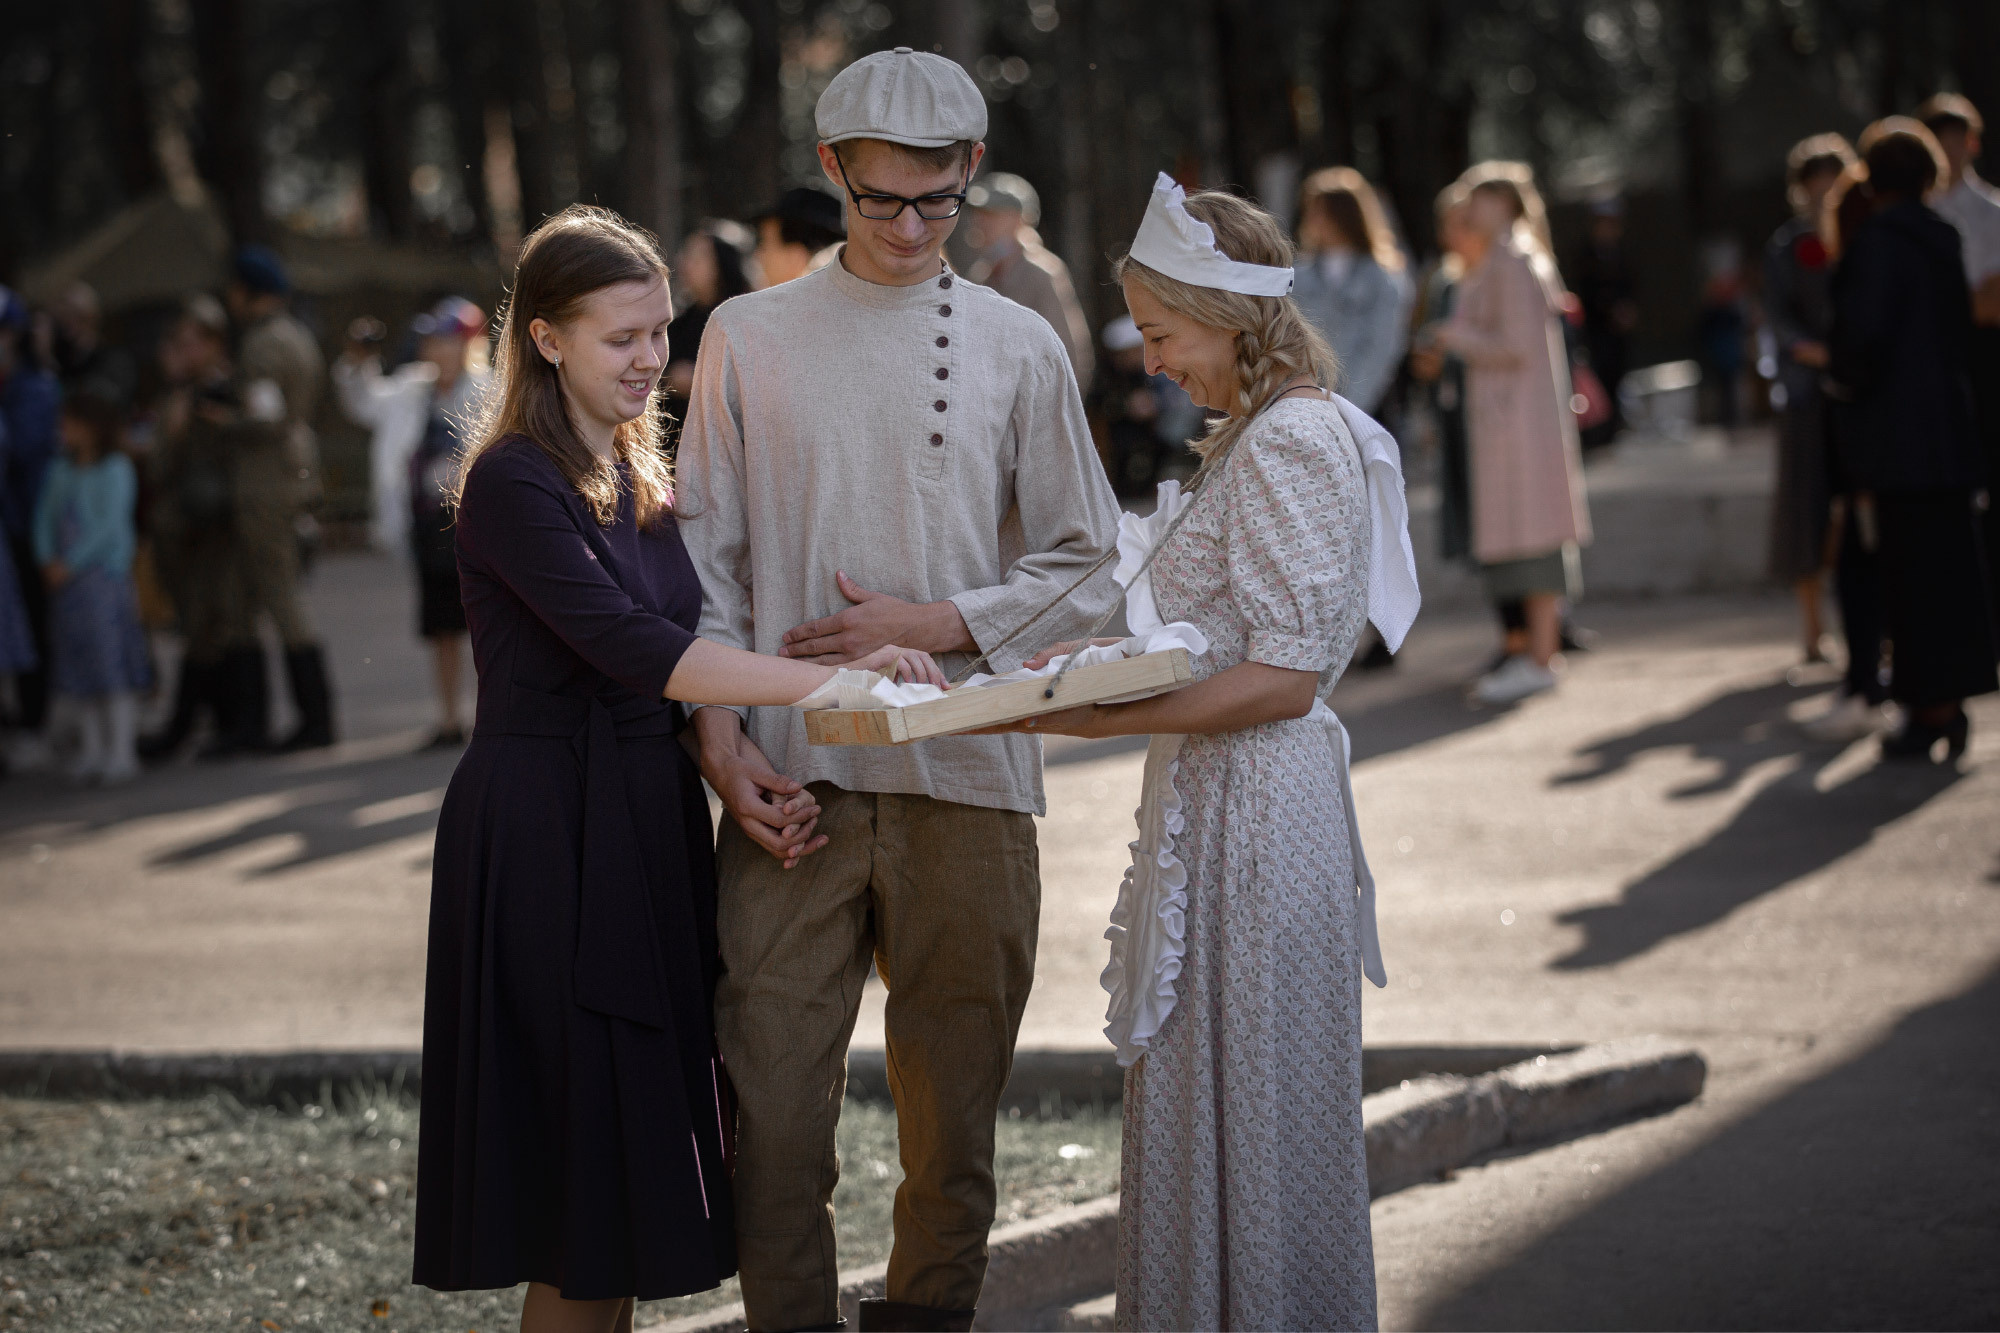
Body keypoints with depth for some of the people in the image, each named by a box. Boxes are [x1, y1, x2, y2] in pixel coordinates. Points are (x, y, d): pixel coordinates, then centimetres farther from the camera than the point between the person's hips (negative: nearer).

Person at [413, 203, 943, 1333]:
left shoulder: (643, 478, 14)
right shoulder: (514, 483, -13)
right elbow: (630, 647, -23)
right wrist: (833, 682, -27)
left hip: (650, 822, 8)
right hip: (550, 832, -8)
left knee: (635, 1139, 9)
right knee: (578, 1147, -5)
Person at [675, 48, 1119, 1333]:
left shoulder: (1019, 348, 7)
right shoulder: (751, 337, 8)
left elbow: (1085, 567, 8)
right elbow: (706, 552, 9)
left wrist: (929, 624, -5)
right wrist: (720, 730, -4)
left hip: (968, 778, 0)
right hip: (792, 778, 0)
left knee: (955, 1107, 6)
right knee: (774, 1093, -6)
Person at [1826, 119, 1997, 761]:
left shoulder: (1879, 239, -14)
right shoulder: (1943, 238, 8)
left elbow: (1865, 328, -21)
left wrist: (1847, 380, -5)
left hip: (1898, 432, -8)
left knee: (1912, 569, -4)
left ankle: (1932, 709, -3)